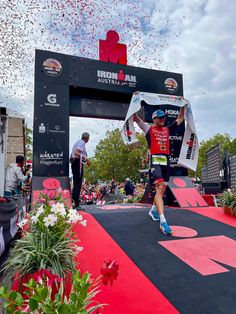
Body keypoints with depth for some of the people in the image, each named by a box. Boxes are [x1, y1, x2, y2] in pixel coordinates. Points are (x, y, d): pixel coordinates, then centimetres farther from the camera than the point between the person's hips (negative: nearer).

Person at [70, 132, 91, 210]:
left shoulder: (77, 142, 20)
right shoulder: (82, 143, -8)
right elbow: (77, 153, -21)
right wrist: (86, 158, -19)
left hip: (74, 162, 10)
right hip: (78, 163, -10)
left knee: (75, 183, 13)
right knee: (78, 183, -9)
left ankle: (74, 202, 19)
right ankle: (76, 204, -7)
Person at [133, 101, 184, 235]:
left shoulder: (167, 129, 21)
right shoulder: (149, 128, 8)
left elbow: (180, 119, 29)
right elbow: (135, 117, 4)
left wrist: (183, 106, 27)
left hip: (166, 162, 6)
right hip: (155, 161, -6)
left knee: (162, 190, 12)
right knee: (159, 189, -17)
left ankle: (153, 210, 35)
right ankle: (163, 221, -21)